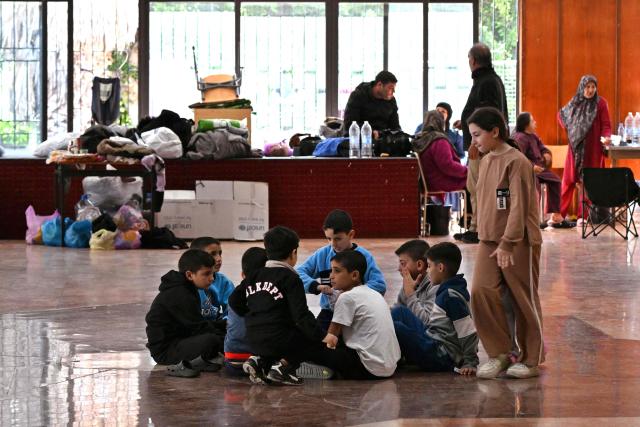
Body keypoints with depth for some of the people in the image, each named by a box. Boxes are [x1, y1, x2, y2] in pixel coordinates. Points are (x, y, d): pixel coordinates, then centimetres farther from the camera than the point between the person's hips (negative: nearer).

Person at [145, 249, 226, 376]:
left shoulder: (186, 290, 14)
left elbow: (198, 322, 20)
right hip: (164, 350, -11)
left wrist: (224, 324, 9)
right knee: (211, 339, -30)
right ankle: (183, 367, -16)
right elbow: (199, 327, -18)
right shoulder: (178, 296, -19)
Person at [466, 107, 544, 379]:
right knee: (481, 292, -7)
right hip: (489, 240, 7)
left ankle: (531, 359, 15)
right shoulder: (486, 161, 11)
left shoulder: (517, 162, -14)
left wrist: (507, 244, -22)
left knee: (523, 300, 3)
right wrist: (487, 237, 15)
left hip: (519, 243, -7)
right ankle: (499, 353, 4)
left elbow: (519, 207, -18)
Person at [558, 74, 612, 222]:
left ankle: (583, 215, 4)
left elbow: (606, 125, -6)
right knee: (569, 180, 3)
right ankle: (560, 213, 7)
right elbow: (561, 115, 24)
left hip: (592, 149, -3)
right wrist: (568, 127, 9)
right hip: (576, 147, 3)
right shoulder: (574, 102, 7)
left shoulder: (601, 103, -3)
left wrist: (606, 136, -25)